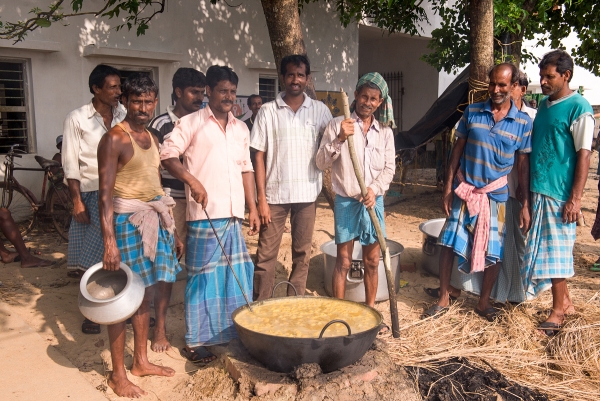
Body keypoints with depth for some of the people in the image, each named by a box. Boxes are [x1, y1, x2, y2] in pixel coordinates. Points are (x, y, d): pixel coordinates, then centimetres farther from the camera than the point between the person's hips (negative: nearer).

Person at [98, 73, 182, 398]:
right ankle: (117, 374, 14)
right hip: (128, 221, -8)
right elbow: (105, 194, -16)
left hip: (154, 221, 8)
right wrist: (109, 241, -23)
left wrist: (172, 231, 16)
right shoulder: (114, 139, -11)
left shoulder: (152, 139, 13)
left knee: (146, 294, 15)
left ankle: (141, 361, 29)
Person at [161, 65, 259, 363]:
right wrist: (192, 180, -19)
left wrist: (253, 208, 13)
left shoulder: (240, 128, 16)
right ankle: (194, 341, 15)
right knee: (203, 277, 1)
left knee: (237, 275, 12)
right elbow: (167, 155, -7)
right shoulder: (191, 123, -1)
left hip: (234, 215, 6)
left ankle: (231, 332, 29)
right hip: (205, 215, -6)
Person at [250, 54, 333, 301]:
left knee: (302, 254, 10)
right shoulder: (268, 111, 0)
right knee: (266, 255, 2)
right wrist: (261, 198, -7)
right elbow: (259, 157, -1)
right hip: (275, 194, -1)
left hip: (307, 193, 2)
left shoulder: (319, 110, 4)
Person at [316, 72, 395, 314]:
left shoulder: (385, 131, 6)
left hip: (373, 201, 3)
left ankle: (370, 310, 25)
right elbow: (321, 162, -9)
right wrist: (339, 139, -23)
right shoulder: (338, 125, -4)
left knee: (372, 261, 10)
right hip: (346, 202, -3)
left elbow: (389, 167, 5)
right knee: (343, 261, 2)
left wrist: (375, 189, -12)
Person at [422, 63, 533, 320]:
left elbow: (523, 165, 0)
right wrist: (448, 188, -2)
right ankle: (443, 298, 16)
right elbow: (457, 151, 3)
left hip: (496, 195, 0)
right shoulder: (472, 112, -1)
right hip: (464, 191, 1)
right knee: (448, 244, 1)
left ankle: (484, 302, 25)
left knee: (494, 253, 6)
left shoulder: (523, 123, -2)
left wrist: (526, 205, -3)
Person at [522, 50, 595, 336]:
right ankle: (565, 302, 28)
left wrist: (575, 199, -18)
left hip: (559, 193, -8)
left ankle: (557, 312, 14)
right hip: (538, 190, 8)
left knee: (555, 250, 0)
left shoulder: (578, 108, -10)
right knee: (544, 248, 13)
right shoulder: (543, 105, 13)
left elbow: (584, 155, -14)